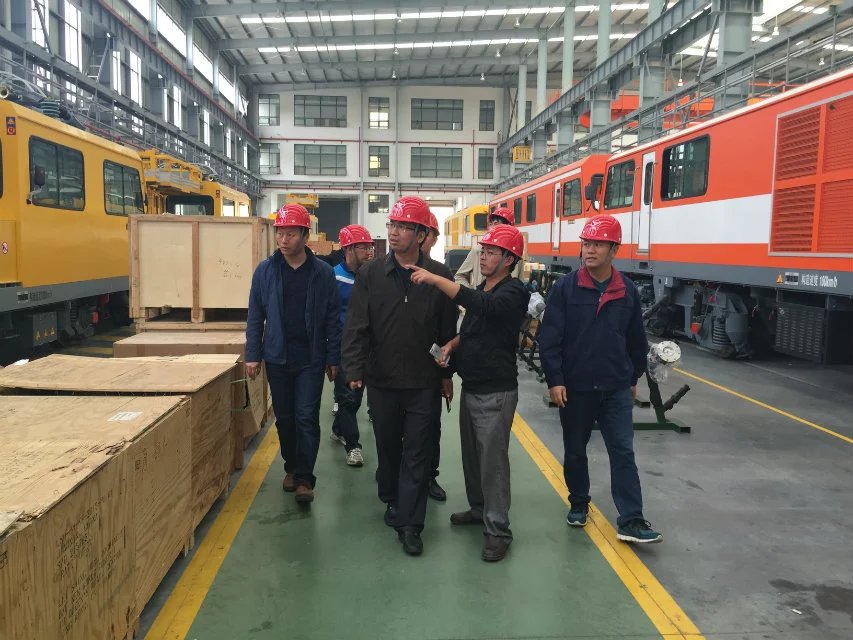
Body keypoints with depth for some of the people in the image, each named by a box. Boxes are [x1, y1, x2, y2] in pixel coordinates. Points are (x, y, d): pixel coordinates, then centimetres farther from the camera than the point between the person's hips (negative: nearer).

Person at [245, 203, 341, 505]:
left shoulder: (323, 272, -5)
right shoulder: (265, 271, -1)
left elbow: (333, 319, -1)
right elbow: (255, 316, 3)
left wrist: (333, 358, -2)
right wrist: (253, 355, -1)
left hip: (311, 358, -2)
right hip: (277, 358, 2)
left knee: (307, 418, -2)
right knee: (284, 418, 13)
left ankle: (304, 478, 5)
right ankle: (291, 467, 30)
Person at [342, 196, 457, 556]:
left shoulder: (439, 276, -4)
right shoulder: (371, 274, -1)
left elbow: (448, 331, 2)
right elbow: (356, 325, -4)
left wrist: (447, 374, 5)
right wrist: (354, 369, -12)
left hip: (424, 384, -1)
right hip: (381, 380, 2)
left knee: (417, 455, 3)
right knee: (387, 448, 17)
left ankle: (409, 524, 13)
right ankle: (391, 500, 40)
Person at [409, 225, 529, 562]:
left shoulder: (514, 292, -14)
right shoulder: (482, 289, 13)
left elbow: (482, 305, -33)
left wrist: (434, 279, -36)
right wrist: (453, 344, 2)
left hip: (496, 392, -8)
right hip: (471, 386, 8)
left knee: (493, 460, -3)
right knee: (471, 454, 17)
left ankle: (497, 530, 7)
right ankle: (479, 508, 34)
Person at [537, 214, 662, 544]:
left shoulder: (627, 291, 1)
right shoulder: (564, 288, -7)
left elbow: (636, 340, 11)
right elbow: (548, 338, -9)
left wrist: (634, 378, 16)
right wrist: (554, 380, -14)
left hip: (616, 389, 1)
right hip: (574, 387, -1)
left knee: (623, 452, 0)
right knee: (575, 451, 13)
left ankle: (631, 521, 6)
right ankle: (578, 504, 33)